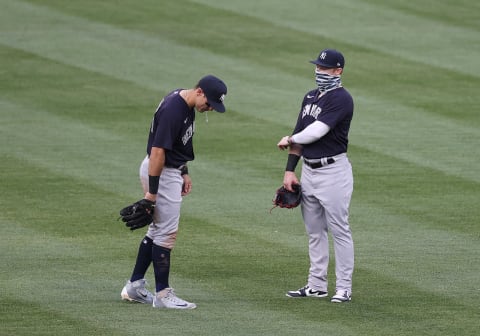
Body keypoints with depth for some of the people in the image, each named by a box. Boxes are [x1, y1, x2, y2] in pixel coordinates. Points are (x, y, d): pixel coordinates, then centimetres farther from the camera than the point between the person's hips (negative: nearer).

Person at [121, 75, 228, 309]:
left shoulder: (187, 104, 5)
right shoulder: (173, 110, -27)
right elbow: (158, 151, -27)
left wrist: (184, 172, 19)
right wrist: (151, 191, -25)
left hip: (171, 169, 10)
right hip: (160, 172, -10)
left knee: (158, 230, 16)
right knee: (166, 232, -6)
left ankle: (135, 287, 23)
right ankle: (162, 294, -1)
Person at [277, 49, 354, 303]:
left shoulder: (341, 99, -13)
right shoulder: (310, 98, 14)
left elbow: (317, 131, -19)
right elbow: (299, 134, 15)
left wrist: (289, 140, -1)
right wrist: (289, 170, 8)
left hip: (333, 171, -9)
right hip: (308, 171, 9)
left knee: (339, 231, -5)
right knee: (314, 231, 13)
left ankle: (344, 288, -3)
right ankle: (316, 285, 20)